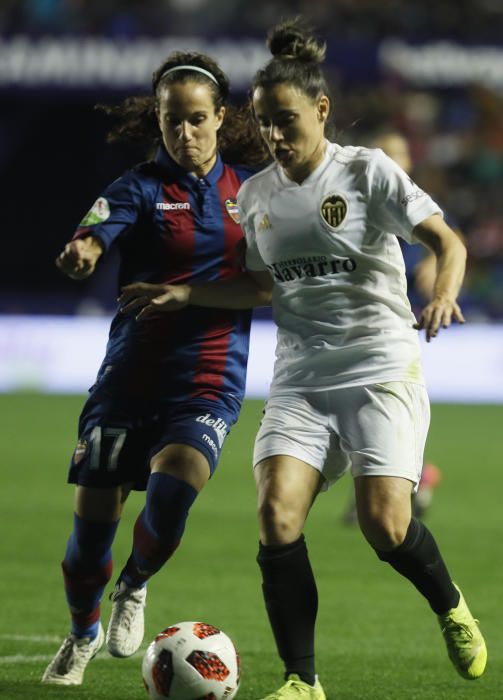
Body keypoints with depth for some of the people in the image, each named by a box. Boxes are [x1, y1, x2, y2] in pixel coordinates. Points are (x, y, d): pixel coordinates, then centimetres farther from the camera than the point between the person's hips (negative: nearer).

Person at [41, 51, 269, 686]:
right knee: (91, 525, -1)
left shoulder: (247, 189, 7)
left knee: (170, 494, -24)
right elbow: (92, 239, -24)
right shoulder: (141, 187, -3)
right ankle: (83, 634, 28)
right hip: (132, 373, 0)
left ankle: (134, 587, 8)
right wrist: (80, 253, -46)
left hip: (208, 382, 0)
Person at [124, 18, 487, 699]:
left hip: (382, 369, -4)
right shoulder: (256, 194, 10)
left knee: (385, 523, -17)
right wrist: (186, 294, 12)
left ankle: (452, 610, 16)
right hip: (300, 380, 4)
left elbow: (447, 240, -10)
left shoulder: (368, 171, -5)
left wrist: (444, 295, -30)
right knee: (277, 516, -17)